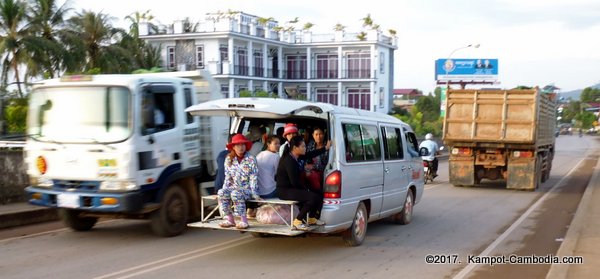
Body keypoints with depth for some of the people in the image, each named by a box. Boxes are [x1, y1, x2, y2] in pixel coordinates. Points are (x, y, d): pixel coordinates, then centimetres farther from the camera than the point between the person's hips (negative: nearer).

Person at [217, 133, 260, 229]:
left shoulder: (251, 159, -6)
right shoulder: (229, 159, 7)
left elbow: (254, 178, -10)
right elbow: (228, 177, 11)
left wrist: (254, 193, -17)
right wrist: (225, 189, -1)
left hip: (248, 188, -5)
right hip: (235, 187, 5)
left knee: (236, 194, -34)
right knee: (221, 193, -22)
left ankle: (243, 220, -27)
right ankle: (229, 219, -16)